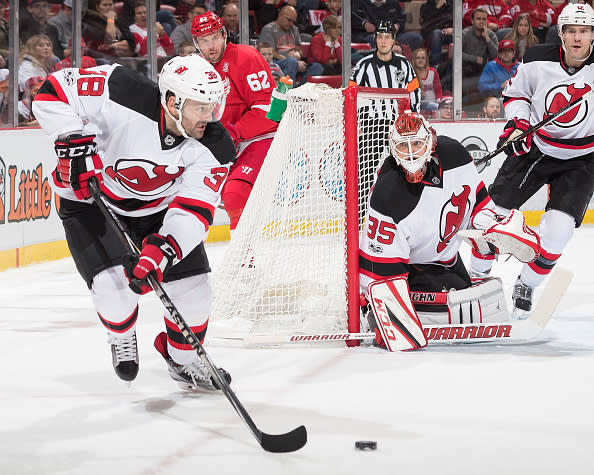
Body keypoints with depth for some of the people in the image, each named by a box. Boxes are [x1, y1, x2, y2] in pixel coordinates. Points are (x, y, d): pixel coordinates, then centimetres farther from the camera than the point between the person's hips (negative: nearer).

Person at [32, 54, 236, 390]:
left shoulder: (214, 146, -23)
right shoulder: (125, 96, -33)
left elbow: (194, 209, -29)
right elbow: (56, 90, -23)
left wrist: (162, 249, -45)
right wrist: (73, 141, -31)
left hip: (158, 208, 3)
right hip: (92, 201, -3)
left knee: (192, 285, -5)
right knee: (114, 282, -22)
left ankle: (184, 360, 25)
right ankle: (122, 337, 15)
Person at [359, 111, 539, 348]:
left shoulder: (452, 154, -16)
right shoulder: (386, 197, -32)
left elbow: (475, 194, 7)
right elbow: (378, 262, -29)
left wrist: (491, 224, -4)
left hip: (447, 255, 8)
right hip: (412, 269, -8)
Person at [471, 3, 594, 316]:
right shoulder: (537, 61, -12)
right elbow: (515, 93, 6)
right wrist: (517, 124, -9)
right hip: (534, 148, 2)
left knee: (558, 227, -16)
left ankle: (526, 284, 8)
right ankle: (478, 272, 23)